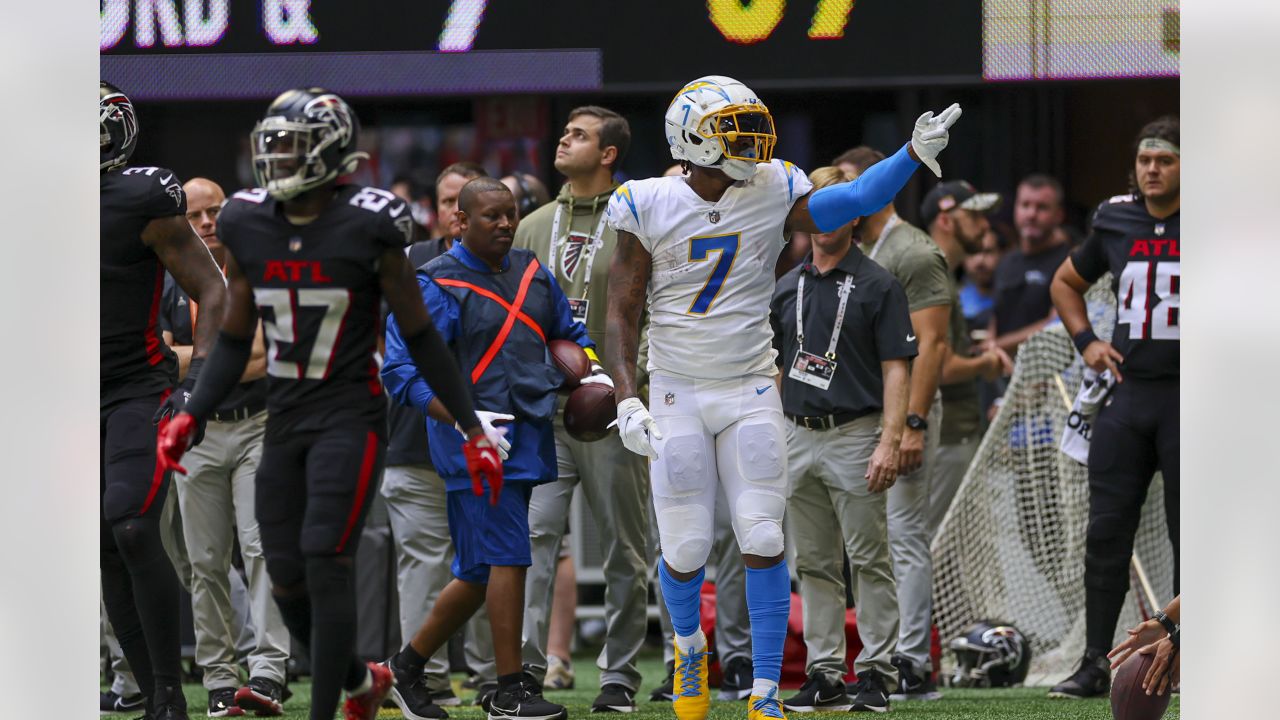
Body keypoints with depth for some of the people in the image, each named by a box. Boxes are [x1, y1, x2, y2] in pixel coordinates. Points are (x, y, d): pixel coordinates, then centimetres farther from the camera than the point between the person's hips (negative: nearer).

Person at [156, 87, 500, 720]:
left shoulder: (368, 230, -10)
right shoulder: (248, 229, 2)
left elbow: (420, 338, -3)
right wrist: (190, 419, -3)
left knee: (325, 562, -16)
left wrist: (473, 431, -1)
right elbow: (234, 343, 10)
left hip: (350, 419, -5)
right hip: (284, 423, 5)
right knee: (286, 581, 4)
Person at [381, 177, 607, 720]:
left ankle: (408, 664, 26)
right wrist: (465, 422, -24)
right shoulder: (435, 287, -8)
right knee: (508, 558, -11)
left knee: (478, 573, 11)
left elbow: (566, 333, 30)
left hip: (529, 441, 7)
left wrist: (595, 375, 10)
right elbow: (404, 371, -14)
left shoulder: (532, 274, 14)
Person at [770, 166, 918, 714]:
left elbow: (896, 370, -7)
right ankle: (824, 674, 11)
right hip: (798, 438, 6)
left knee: (869, 562, -4)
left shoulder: (877, 286, -2)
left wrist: (889, 443, -16)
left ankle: (876, 673, -1)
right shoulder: (787, 288, 13)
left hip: (854, 435, -5)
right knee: (814, 565, 7)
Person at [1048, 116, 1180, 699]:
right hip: (1127, 389, 4)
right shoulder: (1116, 224, 8)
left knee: (1189, 535, 2)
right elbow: (1066, 283, 26)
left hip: (1185, 391, -4)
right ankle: (1094, 664, 5)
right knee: (1106, 532, 1)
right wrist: (1085, 340, 11)